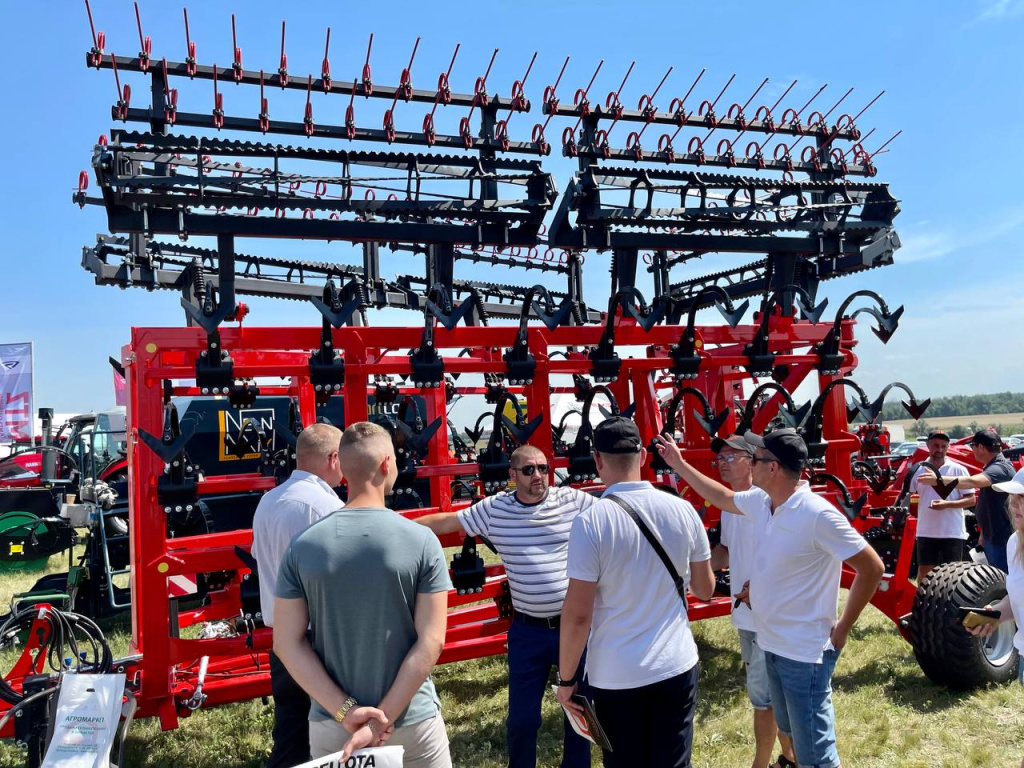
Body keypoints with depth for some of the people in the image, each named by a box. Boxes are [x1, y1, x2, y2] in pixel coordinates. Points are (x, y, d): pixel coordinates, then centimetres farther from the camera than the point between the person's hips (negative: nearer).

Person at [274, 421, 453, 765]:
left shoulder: (303, 545, -7)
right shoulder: (421, 541, -13)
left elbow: (287, 642, -7)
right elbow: (430, 642, -16)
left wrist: (346, 711, -10)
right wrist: (382, 720, -13)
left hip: (331, 724, 2)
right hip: (412, 720, -1)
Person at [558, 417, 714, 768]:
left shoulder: (591, 522, -17)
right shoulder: (683, 510, -5)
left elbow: (577, 614, -15)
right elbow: (705, 589, 7)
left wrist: (566, 677, -2)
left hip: (615, 676, -3)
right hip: (677, 667, 3)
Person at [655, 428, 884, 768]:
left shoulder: (818, 515, -24)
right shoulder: (763, 502, 0)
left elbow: (872, 568, -18)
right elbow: (723, 497, 20)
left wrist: (842, 629, -13)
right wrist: (679, 464, 21)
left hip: (805, 652, -8)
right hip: (772, 644, 8)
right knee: (790, 732, 26)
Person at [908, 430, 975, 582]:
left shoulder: (958, 469, -3)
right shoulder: (919, 470, 3)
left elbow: (971, 500, -5)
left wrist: (947, 504, -19)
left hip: (952, 533, -2)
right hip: (926, 533, 2)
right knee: (924, 572, 9)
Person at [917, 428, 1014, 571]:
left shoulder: (1000, 468, -23)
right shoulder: (994, 466, 13)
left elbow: (973, 482, -44)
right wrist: (984, 534, 25)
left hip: (1002, 539, -11)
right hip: (993, 537, 11)